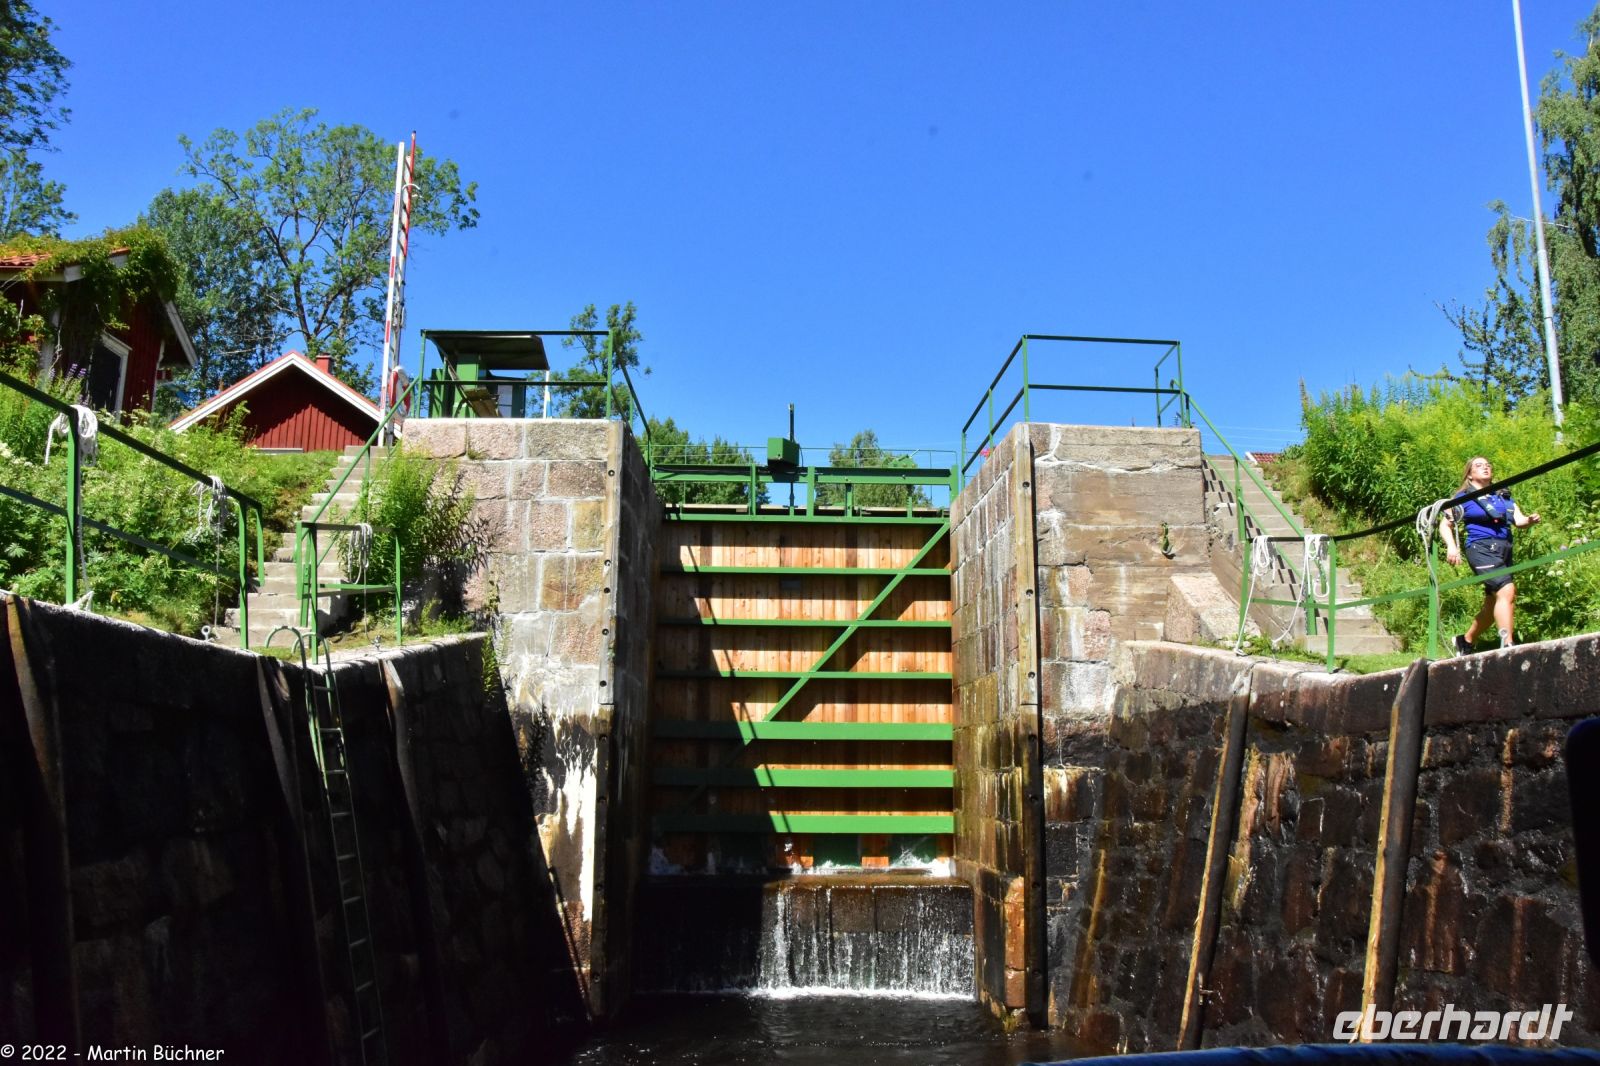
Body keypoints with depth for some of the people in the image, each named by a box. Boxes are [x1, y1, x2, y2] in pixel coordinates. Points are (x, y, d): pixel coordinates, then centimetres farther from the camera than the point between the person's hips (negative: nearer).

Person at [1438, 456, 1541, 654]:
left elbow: (1519, 520, 11)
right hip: (1482, 548, -7)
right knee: (1506, 591, -25)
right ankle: (1507, 645, -29)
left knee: (1493, 604, 12)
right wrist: (1451, 546, -17)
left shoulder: (1504, 495, 21)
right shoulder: (1464, 497, 5)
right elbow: (1445, 524, 0)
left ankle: (1465, 641, 29)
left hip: (1504, 550, 7)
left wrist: (1529, 520, -12)